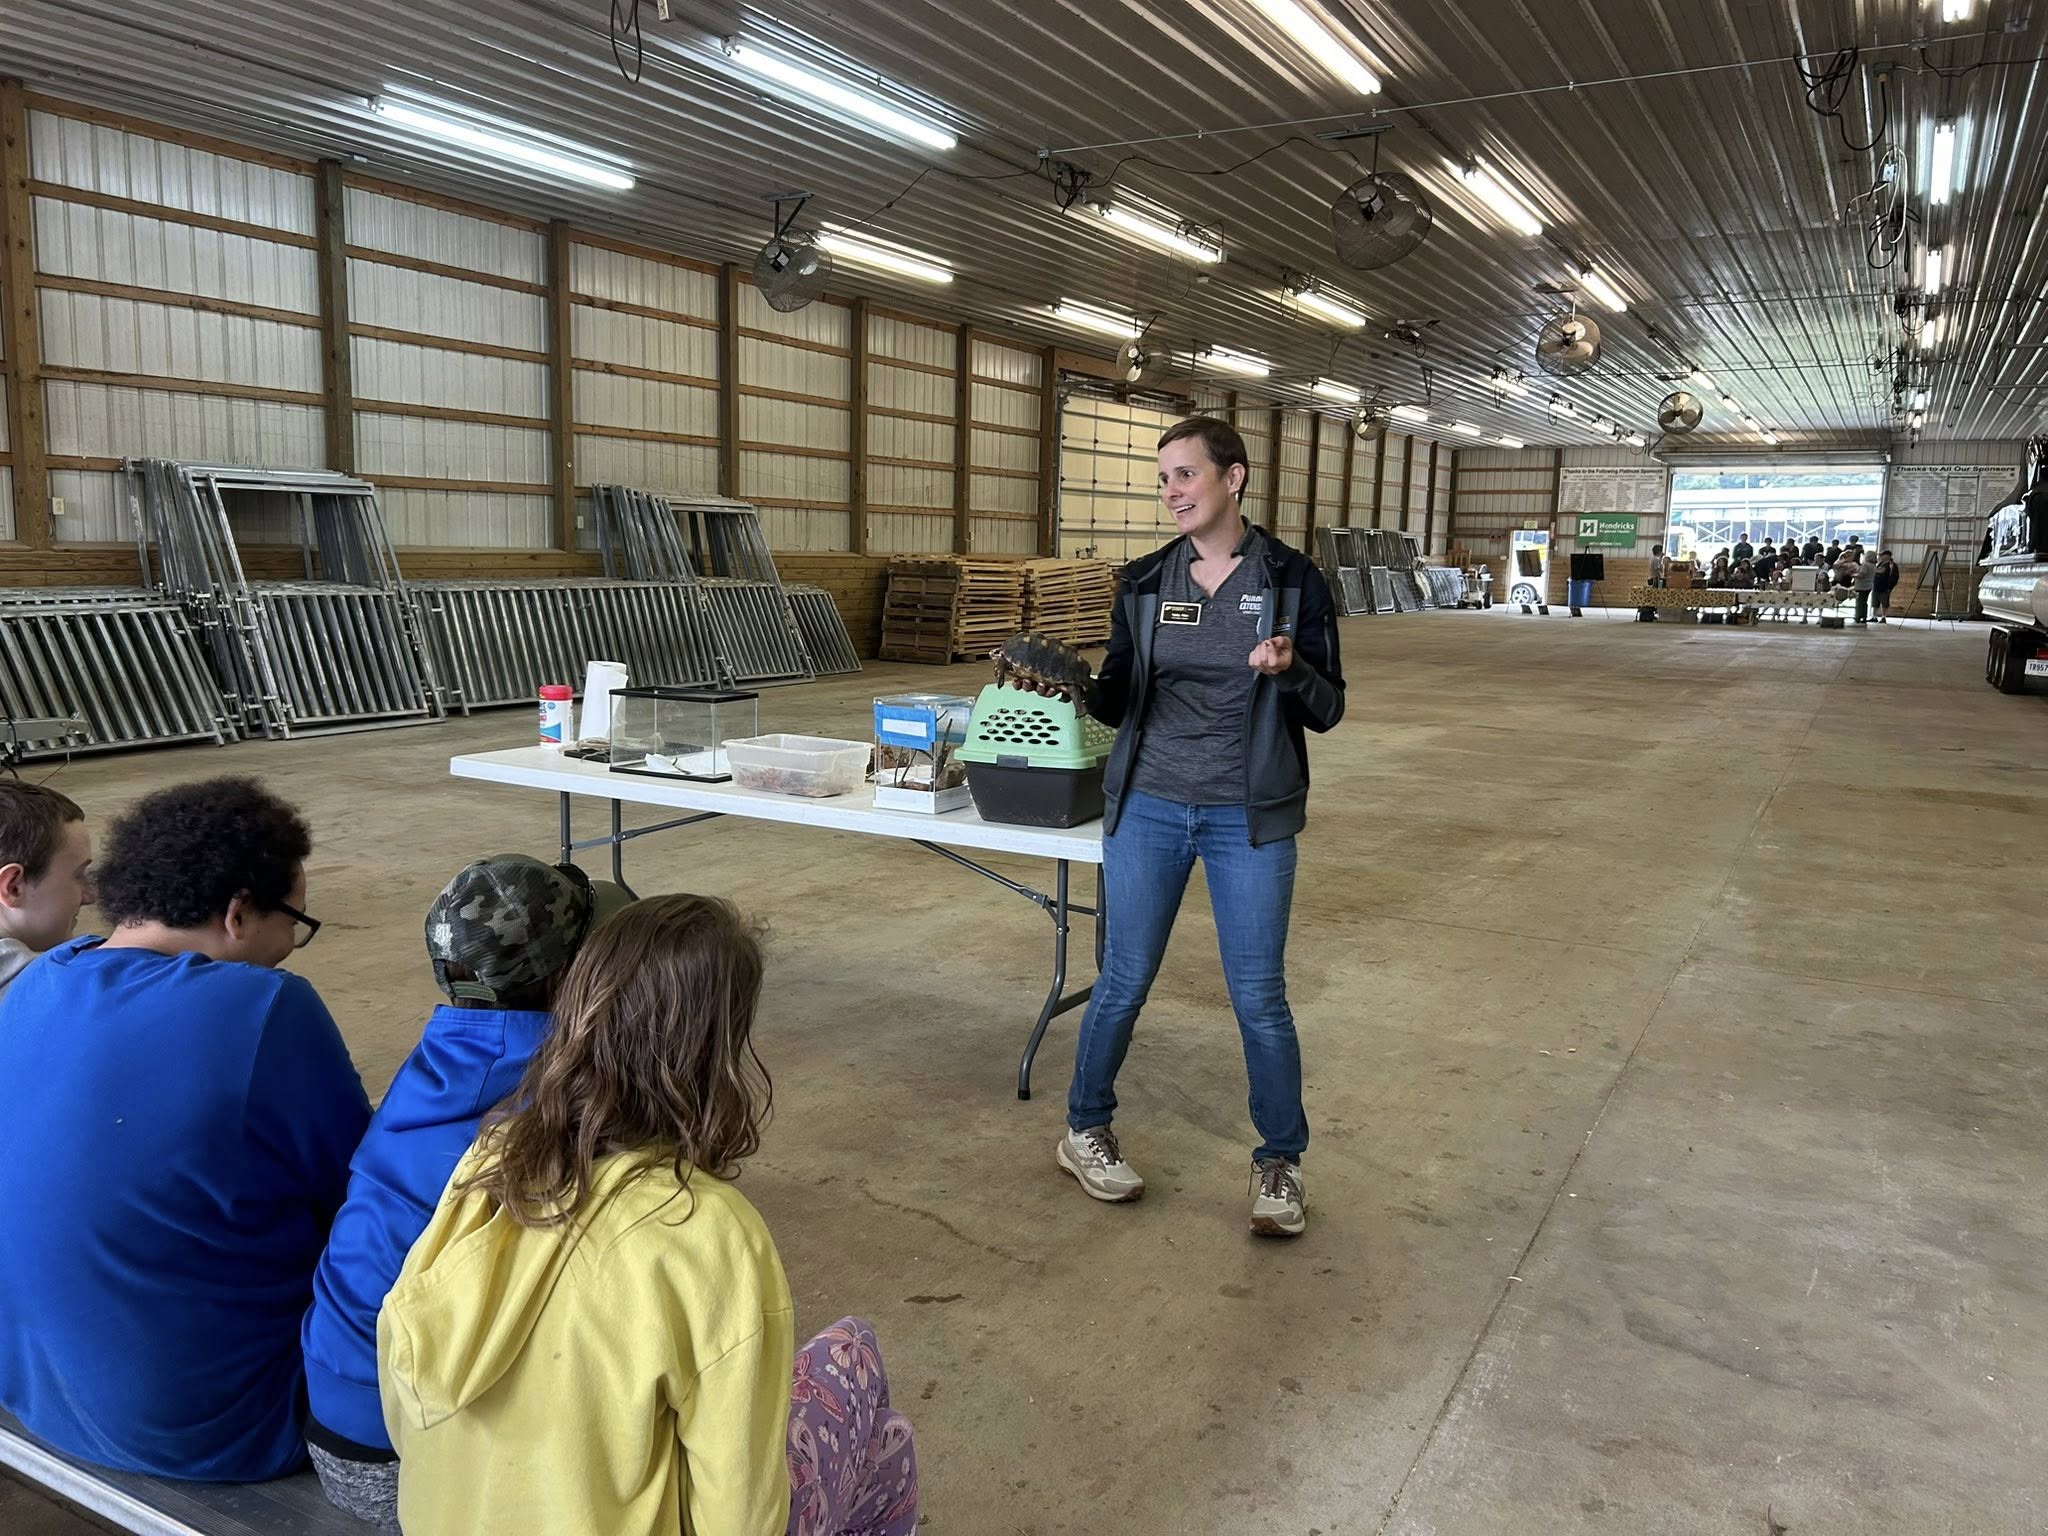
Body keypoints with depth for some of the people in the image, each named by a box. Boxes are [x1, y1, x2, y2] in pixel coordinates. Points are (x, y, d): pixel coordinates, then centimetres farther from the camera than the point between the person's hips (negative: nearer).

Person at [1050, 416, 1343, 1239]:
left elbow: (1327, 709, -3)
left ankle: (1279, 1161, 23)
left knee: (1259, 996, 3)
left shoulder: (1291, 578, -4)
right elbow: (1117, 702, 5)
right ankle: (1084, 1131, 31)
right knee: (1124, 980, 9)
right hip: (1147, 808, 2)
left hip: (1250, 818, -2)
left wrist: (1289, 670, -24)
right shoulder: (1144, 581, 2)